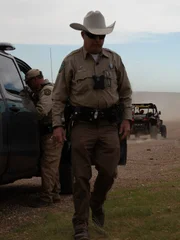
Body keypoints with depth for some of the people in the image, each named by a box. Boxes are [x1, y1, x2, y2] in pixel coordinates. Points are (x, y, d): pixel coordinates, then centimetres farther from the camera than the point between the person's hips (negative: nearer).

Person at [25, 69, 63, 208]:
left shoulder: (47, 90, -13)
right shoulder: (43, 90, 21)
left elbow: (42, 111, -23)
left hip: (51, 133, -11)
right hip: (51, 133, 11)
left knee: (48, 165, -10)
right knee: (52, 166, 14)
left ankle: (46, 197, -10)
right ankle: (55, 194, 20)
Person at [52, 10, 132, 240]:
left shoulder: (115, 60, 7)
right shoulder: (71, 61, -1)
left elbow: (125, 92, 14)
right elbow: (59, 96, 1)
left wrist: (127, 118, 5)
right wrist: (57, 125, -6)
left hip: (109, 125, 2)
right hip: (82, 125, -2)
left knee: (109, 172, 4)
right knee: (81, 177, 0)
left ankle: (96, 204, 35)